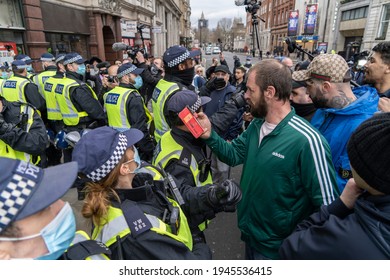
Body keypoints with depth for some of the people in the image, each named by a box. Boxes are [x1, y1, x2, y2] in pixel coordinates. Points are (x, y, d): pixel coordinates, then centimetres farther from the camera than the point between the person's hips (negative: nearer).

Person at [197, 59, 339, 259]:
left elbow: (327, 206, -24)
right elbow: (234, 155, 3)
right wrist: (210, 135, -14)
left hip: (278, 248, -7)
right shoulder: (256, 126, -3)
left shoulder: (306, 140, -30)